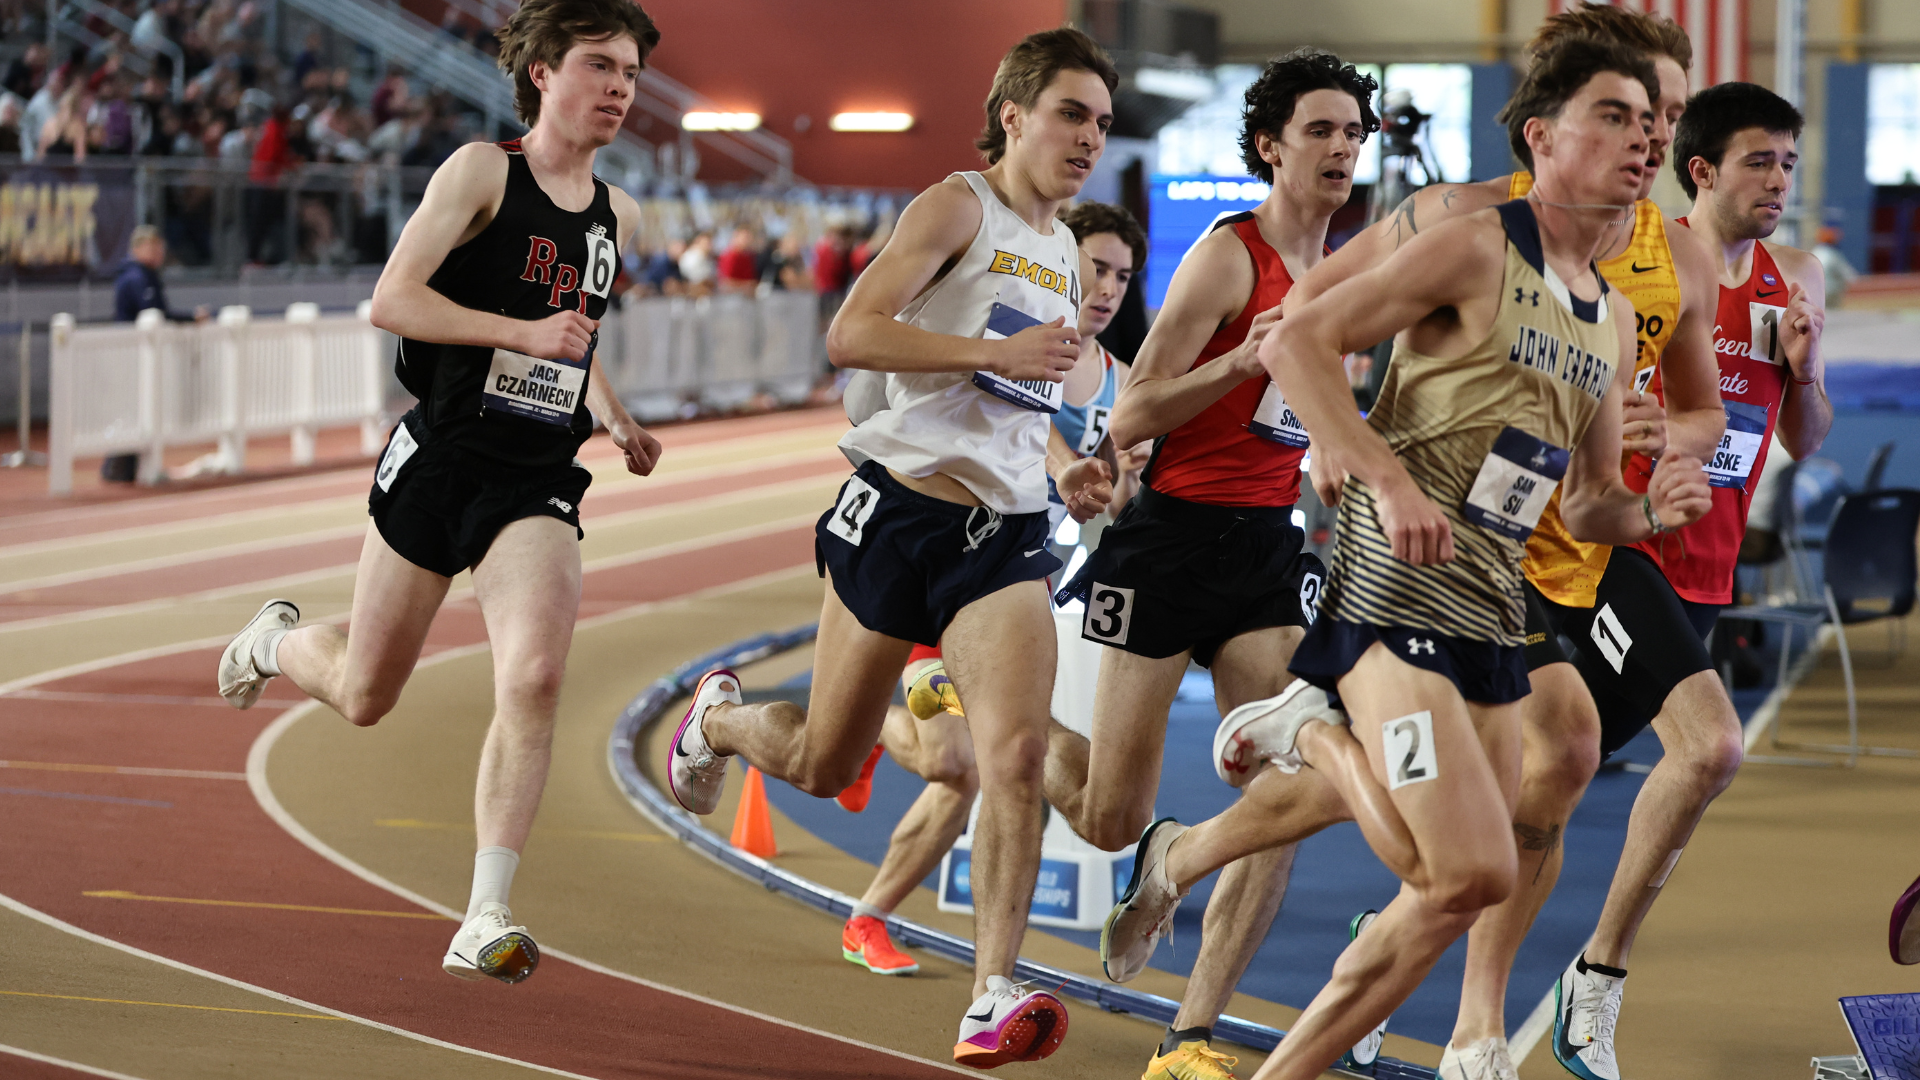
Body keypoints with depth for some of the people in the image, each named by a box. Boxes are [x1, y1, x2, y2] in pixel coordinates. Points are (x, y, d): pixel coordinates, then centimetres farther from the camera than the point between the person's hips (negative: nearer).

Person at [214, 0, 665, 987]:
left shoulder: (617, 216, 13)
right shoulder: (482, 172, -6)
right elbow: (392, 300, -15)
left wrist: (615, 421, 14)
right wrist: (525, 332, -22)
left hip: (538, 481, 3)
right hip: (440, 457, -3)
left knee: (535, 674, -22)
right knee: (364, 697, 10)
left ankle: (483, 922, -19)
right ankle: (278, 641, 48)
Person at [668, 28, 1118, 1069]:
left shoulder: (1059, 252, 18)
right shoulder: (957, 206, -7)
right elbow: (851, 334, -19)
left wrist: (1058, 471, 16)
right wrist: (999, 354, -24)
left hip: (1007, 531, 5)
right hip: (901, 509, -5)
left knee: (1017, 756, -17)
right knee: (822, 763, 9)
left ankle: (992, 1000, -18)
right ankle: (718, 718, 44)